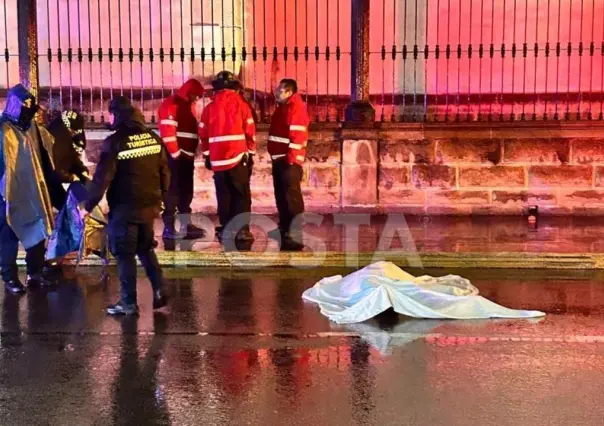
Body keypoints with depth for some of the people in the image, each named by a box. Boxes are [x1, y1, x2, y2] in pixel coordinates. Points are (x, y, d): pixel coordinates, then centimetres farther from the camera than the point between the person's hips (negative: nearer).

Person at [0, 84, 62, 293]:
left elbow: (45, 156, 18)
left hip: (33, 191, 6)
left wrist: (50, 185, 16)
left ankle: (35, 274, 21)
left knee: (38, 231, 10)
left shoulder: (33, 128, 11)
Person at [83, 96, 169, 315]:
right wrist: (159, 196, 22)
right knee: (146, 249, 21)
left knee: (125, 254, 5)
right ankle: (159, 291, 14)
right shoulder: (153, 138, 3)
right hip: (149, 205, 6)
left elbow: (102, 177, -14)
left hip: (124, 208, -6)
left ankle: (128, 302, 9)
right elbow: (164, 171, 9)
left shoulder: (115, 142, -14)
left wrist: (88, 205, -5)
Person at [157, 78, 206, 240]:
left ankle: (186, 226, 18)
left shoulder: (188, 106, 20)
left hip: (187, 156, 9)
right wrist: (176, 154, -17)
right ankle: (169, 228, -5)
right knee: (173, 191, -8)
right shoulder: (171, 104, -10)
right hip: (175, 156, -9)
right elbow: (167, 132, -19)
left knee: (186, 191, 11)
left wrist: (190, 153, 15)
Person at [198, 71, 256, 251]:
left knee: (224, 197, 10)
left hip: (217, 159, 2)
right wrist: (251, 153, 12)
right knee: (242, 196, 4)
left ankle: (226, 231, 10)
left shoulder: (209, 108, 3)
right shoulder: (241, 105, -3)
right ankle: (242, 231, -1)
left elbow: (203, 134, 7)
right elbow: (250, 132, -1)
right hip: (238, 158, -2)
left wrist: (207, 156, 19)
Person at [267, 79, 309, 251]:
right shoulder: (282, 107, 18)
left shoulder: (296, 107, -14)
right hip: (279, 157, 10)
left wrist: (291, 158, -23)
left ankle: (296, 234, -13)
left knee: (291, 194, -12)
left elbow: (298, 135, -21)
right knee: (281, 194, 16)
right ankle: (284, 228, 27)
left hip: (289, 159, -10)